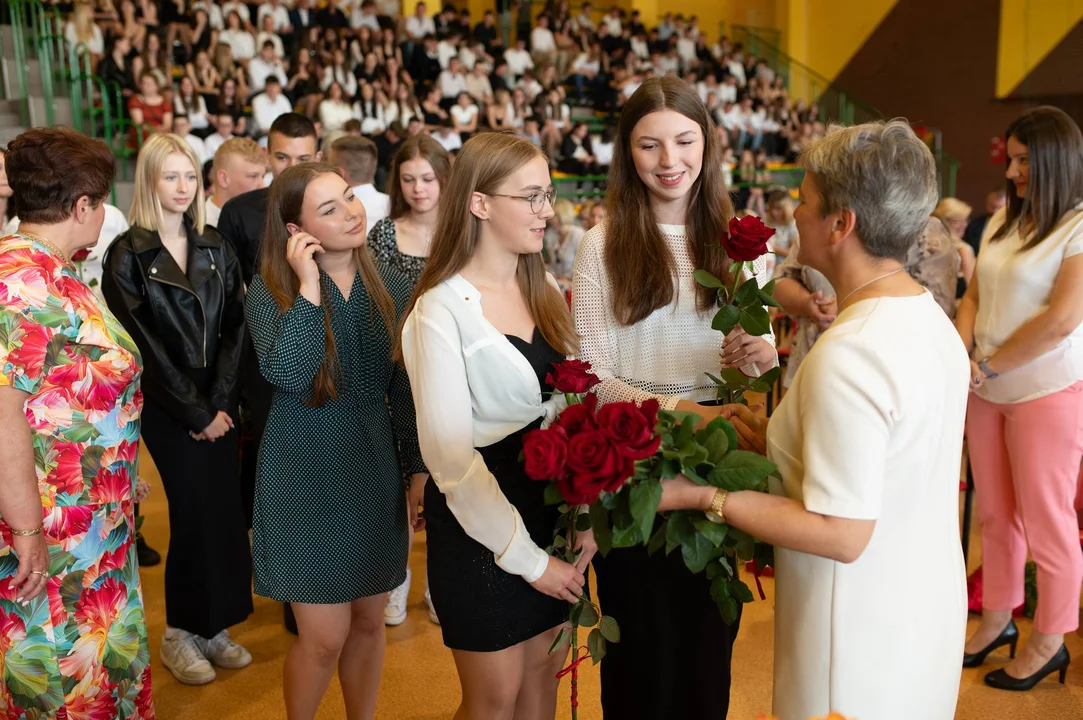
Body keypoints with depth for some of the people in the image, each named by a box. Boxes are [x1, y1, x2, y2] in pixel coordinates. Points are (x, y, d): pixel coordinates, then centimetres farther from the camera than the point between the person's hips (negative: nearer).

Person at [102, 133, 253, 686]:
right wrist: (195, 413, -10)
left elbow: (235, 327, 2)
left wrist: (220, 401, -8)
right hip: (167, 407, -4)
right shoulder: (127, 255, -5)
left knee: (226, 510, 5)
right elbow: (143, 344, -9)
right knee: (196, 512, -2)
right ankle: (181, 632, 18)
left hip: (218, 403, 4)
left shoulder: (214, 247, 7)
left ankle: (215, 625, 22)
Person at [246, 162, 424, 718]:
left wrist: (418, 469, 3)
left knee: (368, 622, 16)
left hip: (376, 471, 4)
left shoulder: (390, 289, 1)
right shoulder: (269, 290, -10)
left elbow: (405, 390, 5)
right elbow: (287, 374, -28)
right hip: (305, 476, -3)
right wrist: (308, 285, -23)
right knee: (325, 637, 3)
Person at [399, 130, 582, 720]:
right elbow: (449, 455, -18)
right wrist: (527, 558, -14)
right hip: (482, 525, -6)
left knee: (544, 672, 20)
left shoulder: (545, 291, 3)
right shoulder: (441, 311, -18)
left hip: (555, 505, 6)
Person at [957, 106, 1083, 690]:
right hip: (988, 392, 6)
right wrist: (962, 357, -6)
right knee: (995, 514, 14)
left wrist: (987, 365, -11)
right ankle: (997, 619, 30)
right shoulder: (1003, 221, 10)